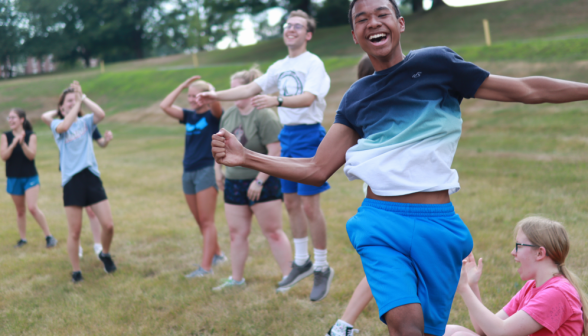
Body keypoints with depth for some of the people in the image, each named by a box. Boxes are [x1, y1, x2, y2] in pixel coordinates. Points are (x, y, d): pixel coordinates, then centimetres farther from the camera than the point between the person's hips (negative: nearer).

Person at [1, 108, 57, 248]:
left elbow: (31, 155, -15)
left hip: (30, 177, -3)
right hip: (13, 178, 3)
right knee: (20, 210, 12)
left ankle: (49, 236, -4)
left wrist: (22, 143, -29)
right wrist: (14, 143, -23)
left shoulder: (31, 136, -7)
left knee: (32, 207, -14)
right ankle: (23, 238, 24)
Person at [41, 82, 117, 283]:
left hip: (92, 177, 2)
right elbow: (64, 126, -20)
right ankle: (76, 271, 17)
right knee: (75, 231, 1)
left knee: (108, 225, -2)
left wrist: (83, 97, -5)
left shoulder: (86, 122, 10)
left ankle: (105, 254, 26)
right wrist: (77, 104, -10)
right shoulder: (57, 125, 5)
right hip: (71, 181, -2)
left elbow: (101, 114, -11)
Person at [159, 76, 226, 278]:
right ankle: (217, 254, 28)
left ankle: (205, 267, -7)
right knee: (200, 222, 13)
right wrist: (183, 85, 5)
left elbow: (215, 103, -28)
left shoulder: (213, 116, -4)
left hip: (207, 170, -7)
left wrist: (209, 88, -12)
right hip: (188, 172, 7)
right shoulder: (189, 116, 12)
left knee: (206, 221, -7)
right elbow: (164, 106, 4)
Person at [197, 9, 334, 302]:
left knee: (310, 206, -6)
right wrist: (216, 96, 3)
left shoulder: (313, 64, -10)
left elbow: (308, 98, -25)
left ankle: (322, 269, 7)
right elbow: (251, 89, 11)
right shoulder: (280, 67, 12)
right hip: (288, 136, 7)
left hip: (309, 137, -7)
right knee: (291, 203, 12)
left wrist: (276, 101, -41)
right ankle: (301, 262, 26)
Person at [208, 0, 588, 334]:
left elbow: (527, 90, 4)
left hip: (438, 225, -1)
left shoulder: (435, 63, 2)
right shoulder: (356, 98, 12)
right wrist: (245, 157, 4)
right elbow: (317, 170, 12)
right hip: (381, 223, 1)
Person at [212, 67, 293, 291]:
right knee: (237, 233, 11)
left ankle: (288, 277, 10)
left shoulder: (264, 116, -16)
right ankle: (236, 279, 23)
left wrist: (259, 181, -20)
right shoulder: (228, 114, 7)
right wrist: (218, 170, 16)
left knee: (272, 231, 0)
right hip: (234, 183, 7)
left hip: (263, 183, -7)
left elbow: (275, 152, -20)